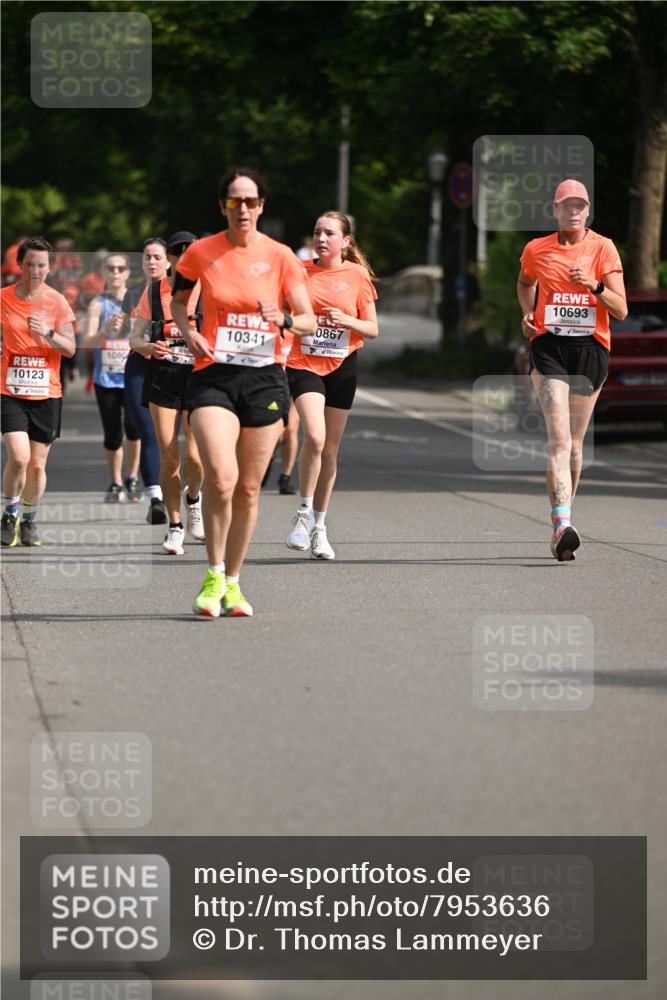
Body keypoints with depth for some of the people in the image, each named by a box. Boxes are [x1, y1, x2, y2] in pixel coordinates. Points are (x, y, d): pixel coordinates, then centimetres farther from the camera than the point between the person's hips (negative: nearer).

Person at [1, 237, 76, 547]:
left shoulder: (56, 301, 0)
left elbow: (70, 348, -3)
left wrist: (47, 333, -19)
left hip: (47, 394, 1)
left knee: (37, 464, 4)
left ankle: (29, 520, 25)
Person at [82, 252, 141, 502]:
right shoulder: (98, 304, 3)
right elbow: (87, 343, -7)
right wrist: (105, 330, -25)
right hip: (106, 378, 0)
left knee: (133, 425, -19)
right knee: (112, 435, 0)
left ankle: (132, 478, 0)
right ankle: (116, 484, 21)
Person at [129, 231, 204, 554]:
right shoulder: (153, 292, 7)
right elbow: (135, 338, 10)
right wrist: (148, 346, -12)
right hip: (162, 378, 1)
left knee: (194, 456, -11)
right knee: (169, 458, -3)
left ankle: (193, 498, 23)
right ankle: (174, 526, 12)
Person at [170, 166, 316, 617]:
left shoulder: (280, 256, 0)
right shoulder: (202, 252, 1)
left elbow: (309, 321, 2)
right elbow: (178, 300, 19)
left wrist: (284, 320, -20)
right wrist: (188, 333, -1)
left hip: (266, 377, 1)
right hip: (214, 376, -1)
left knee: (248, 488, 6)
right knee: (221, 477, -20)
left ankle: (233, 582, 21)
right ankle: (214, 574, -3)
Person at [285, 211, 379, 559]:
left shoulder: (357, 276, 1)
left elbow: (372, 330, 3)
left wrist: (347, 321, -15)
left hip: (342, 366, 1)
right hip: (303, 363, -1)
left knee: (330, 449, 7)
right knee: (314, 436, -22)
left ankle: (319, 527, 20)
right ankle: (303, 514, -6)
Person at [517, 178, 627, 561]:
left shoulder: (603, 248, 1)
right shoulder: (537, 250, 6)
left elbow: (621, 311, -2)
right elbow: (525, 283, 29)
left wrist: (595, 286, -18)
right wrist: (528, 313, 12)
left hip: (591, 347, 1)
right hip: (549, 347, -1)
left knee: (575, 444, 8)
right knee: (559, 439, -17)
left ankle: (561, 524, 23)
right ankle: (563, 523, -29)